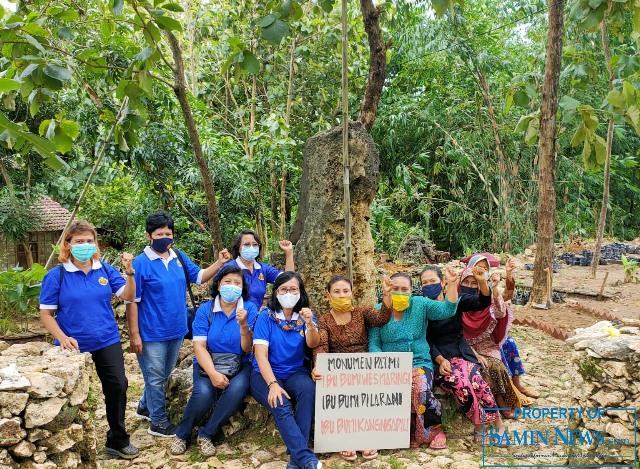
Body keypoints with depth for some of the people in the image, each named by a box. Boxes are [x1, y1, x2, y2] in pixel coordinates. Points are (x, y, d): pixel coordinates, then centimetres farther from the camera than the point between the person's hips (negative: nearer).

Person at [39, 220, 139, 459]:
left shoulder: (106, 270, -2)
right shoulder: (56, 275, -9)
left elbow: (128, 296, -7)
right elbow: (46, 313, -7)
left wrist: (129, 271, -24)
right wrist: (62, 338, -21)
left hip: (107, 342, 3)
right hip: (74, 346, -2)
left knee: (118, 387, 5)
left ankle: (117, 440, 23)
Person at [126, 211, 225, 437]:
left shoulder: (179, 258, 2)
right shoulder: (141, 263, -15)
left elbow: (199, 276, 10)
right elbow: (132, 301, -13)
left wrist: (219, 263, -7)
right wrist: (134, 334, -15)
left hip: (176, 330, 7)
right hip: (152, 333, -6)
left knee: (163, 375, 22)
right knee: (155, 378, 7)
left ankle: (144, 407, 43)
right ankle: (159, 422, 22)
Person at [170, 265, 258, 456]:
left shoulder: (249, 309, -4)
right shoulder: (205, 309, -4)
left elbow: (247, 349, -7)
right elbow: (199, 346, -9)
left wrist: (243, 325, -26)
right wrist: (213, 373, -23)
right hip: (208, 363, 0)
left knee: (237, 389, -31)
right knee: (203, 394, -29)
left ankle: (206, 434, -11)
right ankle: (182, 434, -1)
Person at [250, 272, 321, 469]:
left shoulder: (305, 316, 4)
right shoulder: (266, 316, -5)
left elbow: (312, 344, -13)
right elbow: (260, 354, -13)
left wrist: (310, 324, -35)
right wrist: (273, 384, -27)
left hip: (295, 373, 2)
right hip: (266, 374, -2)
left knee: (308, 389, -31)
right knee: (281, 406, -32)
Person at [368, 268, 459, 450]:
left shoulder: (420, 305, 5)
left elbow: (447, 310, -8)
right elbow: (373, 344, 0)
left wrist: (451, 284, -20)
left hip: (420, 363, 0)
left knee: (421, 389, -31)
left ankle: (435, 430, -2)